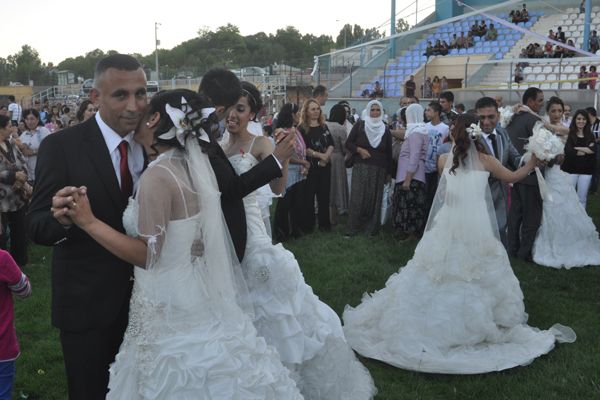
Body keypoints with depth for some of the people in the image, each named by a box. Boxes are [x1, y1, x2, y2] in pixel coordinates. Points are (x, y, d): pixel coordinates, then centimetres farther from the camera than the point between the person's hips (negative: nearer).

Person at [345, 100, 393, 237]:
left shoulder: (385, 129, 7)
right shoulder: (359, 125, 2)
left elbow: (389, 152, 10)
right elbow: (348, 143, 4)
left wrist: (389, 172, 8)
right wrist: (359, 150, -14)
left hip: (379, 169, 2)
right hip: (361, 167, -2)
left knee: (374, 199, 3)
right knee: (357, 198, -5)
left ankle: (371, 227, 12)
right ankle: (352, 228, 2)